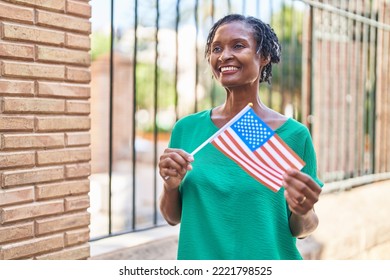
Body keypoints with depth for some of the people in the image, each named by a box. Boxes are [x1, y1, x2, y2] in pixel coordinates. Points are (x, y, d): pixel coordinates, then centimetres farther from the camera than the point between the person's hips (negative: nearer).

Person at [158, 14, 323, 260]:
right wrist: (170, 186, -15)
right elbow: (173, 217, 3)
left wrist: (302, 212, -21)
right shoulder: (187, 129, -4)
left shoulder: (294, 134, -10)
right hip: (199, 257, 2)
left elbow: (300, 229, -2)